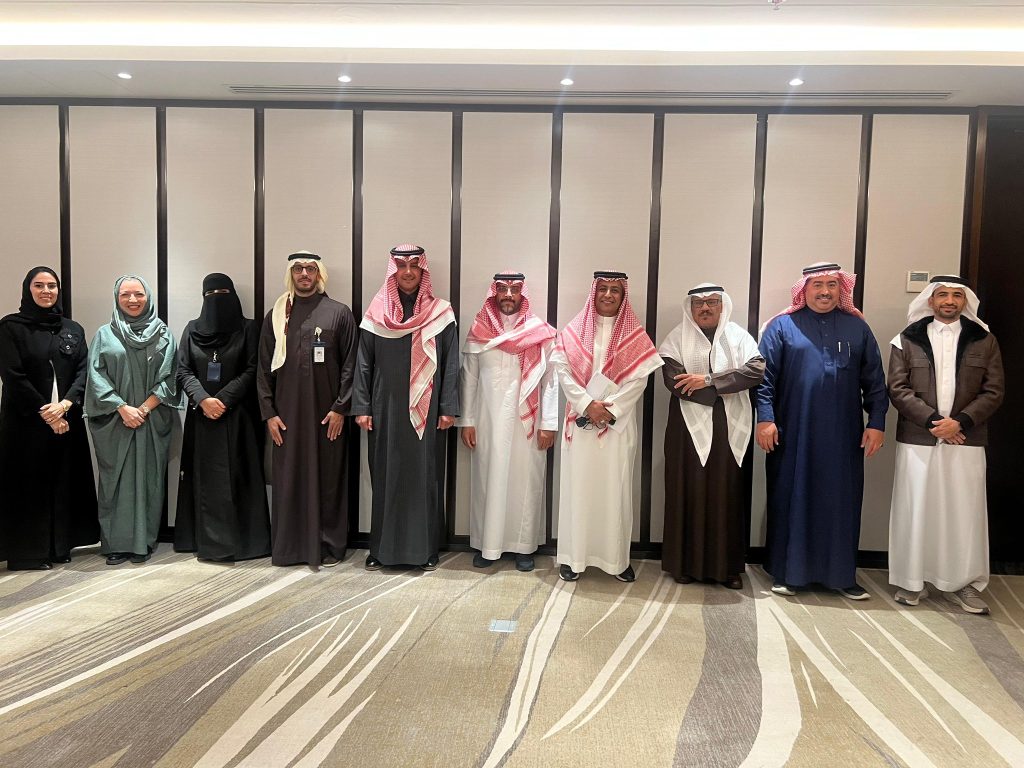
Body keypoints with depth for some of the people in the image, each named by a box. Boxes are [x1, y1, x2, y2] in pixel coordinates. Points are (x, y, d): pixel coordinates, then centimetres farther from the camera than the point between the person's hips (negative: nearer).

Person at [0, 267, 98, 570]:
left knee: (64, 482, 5)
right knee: (29, 484, 0)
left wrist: (66, 403, -14)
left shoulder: (73, 329, 11)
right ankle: (27, 553, 9)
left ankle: (60, 546, 15)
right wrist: (44, 412, -12)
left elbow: (84, 371, 3)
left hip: (67, 420, 4)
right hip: (26, 421, -4)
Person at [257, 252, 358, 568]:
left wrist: (340, 408, -7)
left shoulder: (339, 313, 1)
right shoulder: (276, 316, 9)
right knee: (287, 479, 6)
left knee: (327, 478, 3)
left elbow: (350, 365, -2)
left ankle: (328, 545, 15)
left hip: (327, 414, -2)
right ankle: (288, 546, 18)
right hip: (287, 414, 2)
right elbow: (264, 368, 8)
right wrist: (268, 412, 1)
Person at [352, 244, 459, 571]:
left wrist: (448, 408, -5)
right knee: (385, 476, 5)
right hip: (386, 409, 1)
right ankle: (382, 547, 16)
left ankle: (425, 548, 14)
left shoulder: (440, 313, 2)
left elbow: (450, 364, 1)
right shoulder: (376, 313, 5)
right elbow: (364, 363, 5)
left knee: (425, 476, 3)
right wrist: (362, 408, -1)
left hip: (425, 412, -1)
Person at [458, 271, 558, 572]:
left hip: (527, 421, -1)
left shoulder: (541, 334, 1)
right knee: (487, 480, 6)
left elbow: (551, 381, -1)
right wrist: (466, 421, 1)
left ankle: (523, 545, 15)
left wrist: (549, 424, -6)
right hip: (488, 420, 1)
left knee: (526, 480, 4)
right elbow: (468, 378, 5)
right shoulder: (478, 332, 5)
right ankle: (487, 544, 17)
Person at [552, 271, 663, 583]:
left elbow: (639, 378, -3)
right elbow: (563, 371, -2)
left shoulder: (635, 334, 5)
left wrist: (610, 408, -13)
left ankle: (617, 557, 12)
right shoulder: (573, 331, 6)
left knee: (616, 486, 2)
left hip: (618, 422, 0)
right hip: (581, 420, 0)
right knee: (578, 484, 1)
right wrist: (587, 405, -13)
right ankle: (573, 556, 10)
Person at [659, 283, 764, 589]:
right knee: (689, 493, 2)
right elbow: (674, 380, -11)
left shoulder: (738, 336, 7)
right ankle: (686, 563, 13)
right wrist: (724, 391, -11)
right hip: (689, 427, -1)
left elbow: (757, 369, -9)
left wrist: (708, 380, -16)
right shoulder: (677, 338, 3)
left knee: (728, 494, 4)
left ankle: (728, 566, 15)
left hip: (730, 429, 1)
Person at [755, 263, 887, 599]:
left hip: (843, 436, 2)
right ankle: (786, 572, 16)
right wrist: (765, 418, -12)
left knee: (842, 502, 7)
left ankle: (842, 574, 20)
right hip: (792, 434, -2)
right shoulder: (782, 326, 2)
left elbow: (874, 380, 10)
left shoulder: (858, 328, 11)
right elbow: (764, 376, -3)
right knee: (790, 500, 4)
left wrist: (876, 422, 3)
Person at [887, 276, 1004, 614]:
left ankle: (962, 583, 15)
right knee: (914, 510, 4)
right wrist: (932, 421, -13)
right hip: (917, 439, -1)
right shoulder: (907, 339, 5)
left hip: (966, 441, 1)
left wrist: (960, 422, -11)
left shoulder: (984, 340, 8)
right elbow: (898, 389, -2)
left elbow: (993, 392, 3)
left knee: (966, 512, 3)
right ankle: (911, 580, 15)